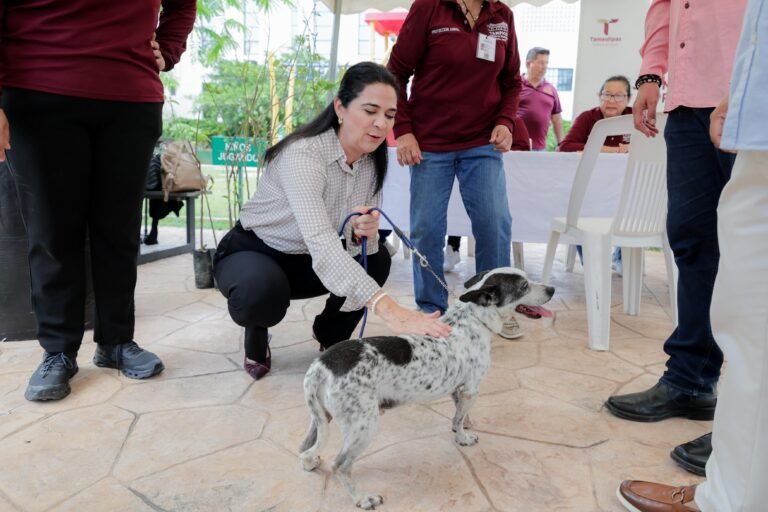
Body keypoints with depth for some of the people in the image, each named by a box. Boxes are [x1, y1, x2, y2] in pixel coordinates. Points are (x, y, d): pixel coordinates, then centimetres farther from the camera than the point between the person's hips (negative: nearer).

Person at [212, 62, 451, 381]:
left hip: (303, 261, 6)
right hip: (251, 252, -6)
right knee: (262, 293, -38)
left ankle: (331, 335, 10)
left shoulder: (372, 161, -8)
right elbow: (322, 245, -45)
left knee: (377, 259, -16)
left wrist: (365, 232, -32)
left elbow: (361, 244, -5)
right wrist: (392, 312, -56)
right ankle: (256, 336, 1)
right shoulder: (303, 154, -32)